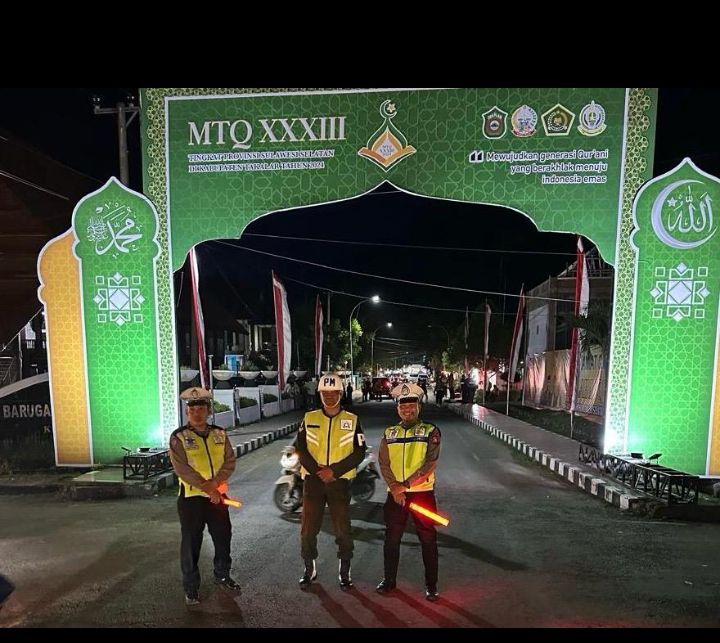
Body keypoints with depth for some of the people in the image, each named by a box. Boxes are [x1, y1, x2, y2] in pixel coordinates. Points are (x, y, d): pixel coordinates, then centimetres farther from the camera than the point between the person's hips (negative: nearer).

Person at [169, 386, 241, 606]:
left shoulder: (220, 434, 3)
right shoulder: (179, 437, -9)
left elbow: (230, 461, -2)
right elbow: (182, 469, -16)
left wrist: (215, 482, -19)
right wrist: (207, 488, -20)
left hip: (218, 495, 4)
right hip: (191, 497, -4)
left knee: (223, 537, 15)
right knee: (191, 543, 6)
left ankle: (222, 575, 37)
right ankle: (191, 587, 24)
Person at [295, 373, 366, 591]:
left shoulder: (352, 420, 0)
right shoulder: (309, 418, 4)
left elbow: (359, 452, -5)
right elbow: (301, 449, 0)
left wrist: (334, 470, -14)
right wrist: (317, 471, -13)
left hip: (340, 481, -1)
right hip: (313, 479, 1)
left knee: (343, 529, 5)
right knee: (308, 528, 8)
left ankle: (344, 572, 23)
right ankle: (309, 569, 28)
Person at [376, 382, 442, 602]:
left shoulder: (430, 431, -3)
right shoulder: (389, 433, 7)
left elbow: (430, 463, -13)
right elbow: (383, 463, 1)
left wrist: (405, 484, -18)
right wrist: (394, 488, -14)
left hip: (423, 493, -3)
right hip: (395, 494, 3)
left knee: (428, 540, 6)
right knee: (391, 539, 13)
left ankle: (431, 584, 23)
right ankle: (389, 579, 31)